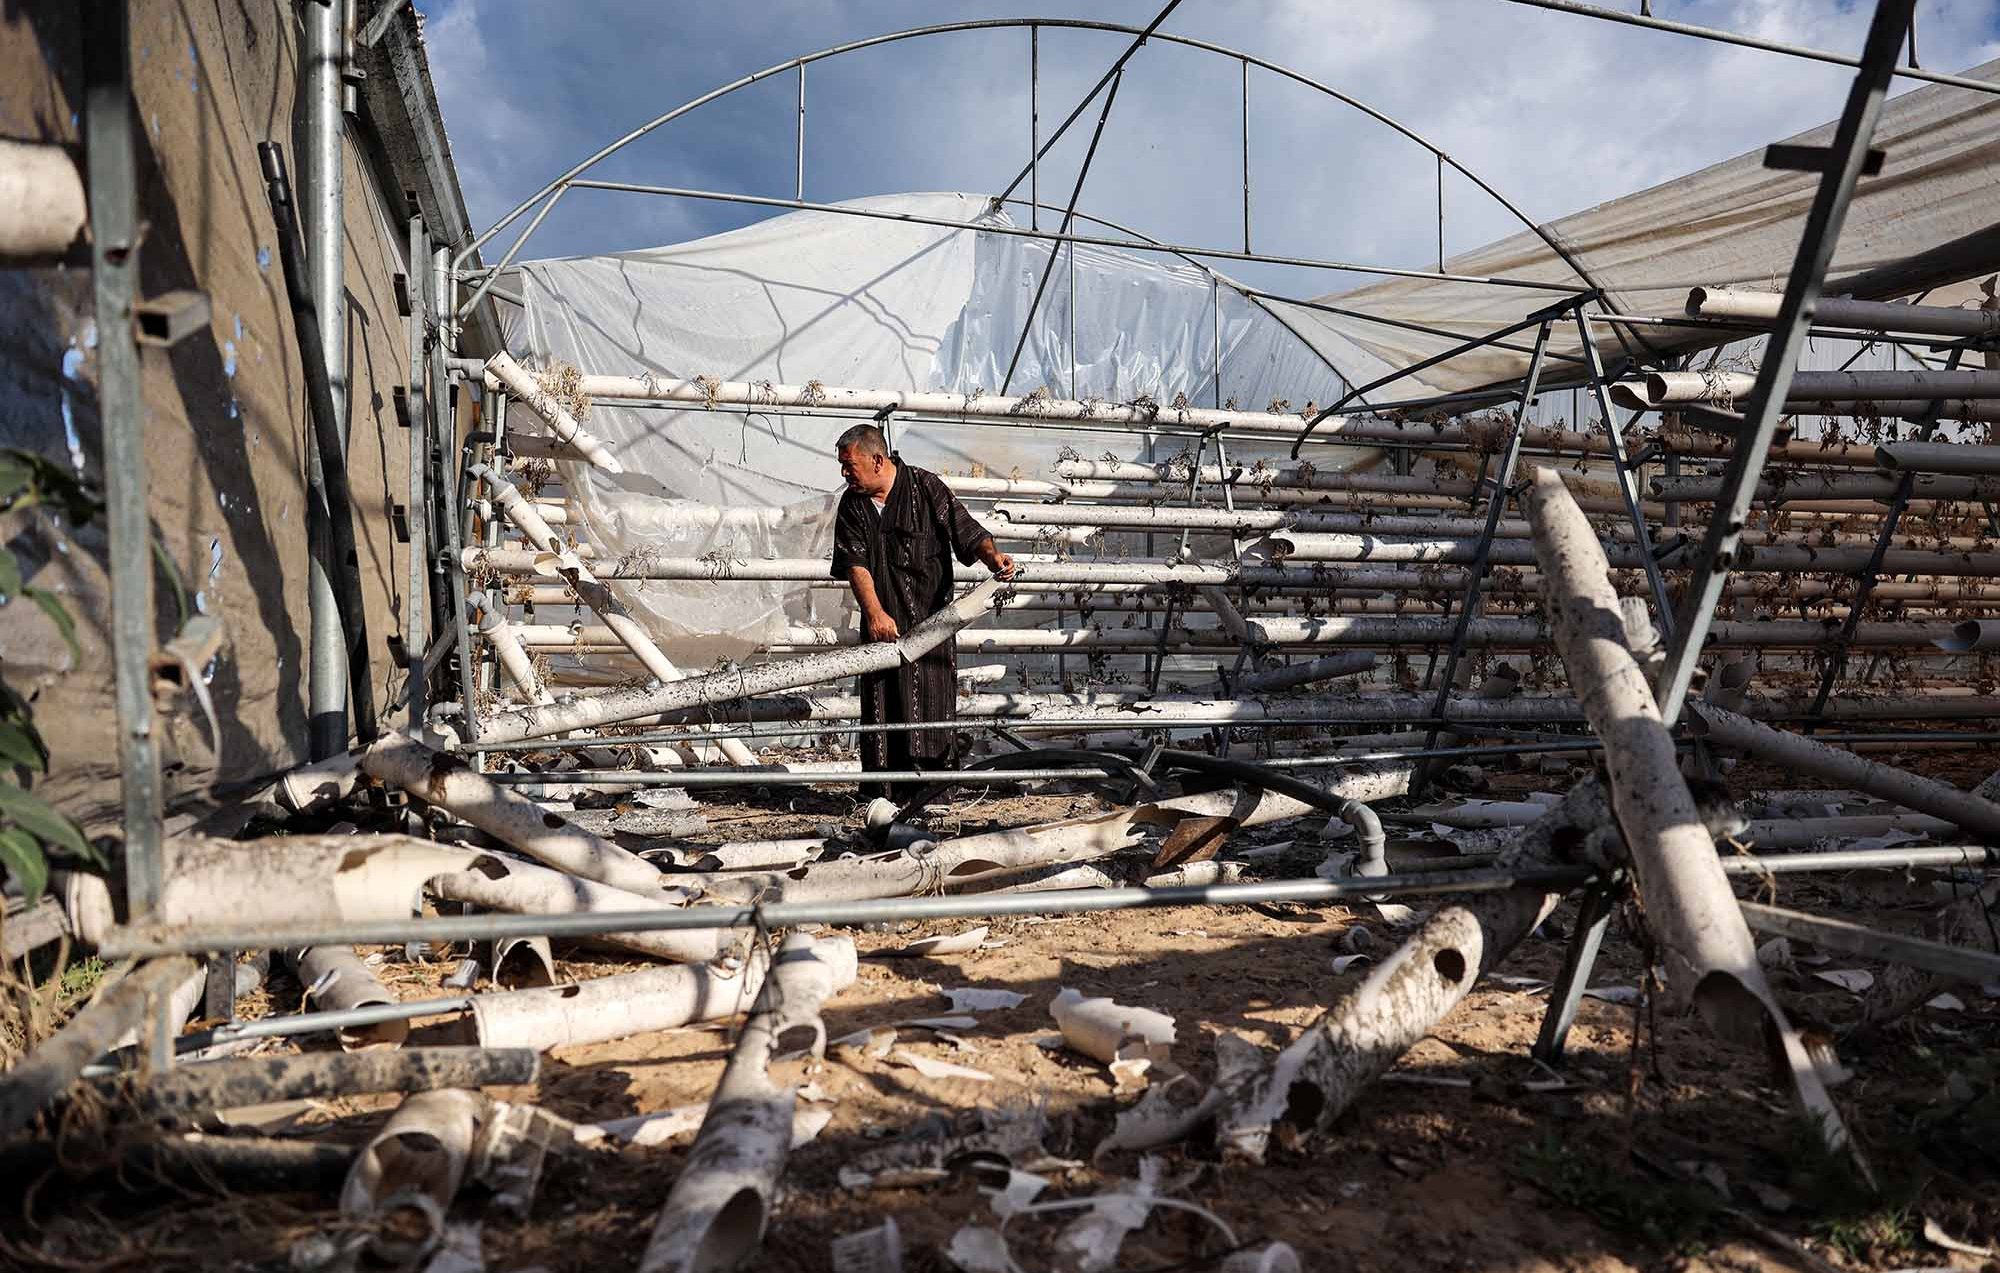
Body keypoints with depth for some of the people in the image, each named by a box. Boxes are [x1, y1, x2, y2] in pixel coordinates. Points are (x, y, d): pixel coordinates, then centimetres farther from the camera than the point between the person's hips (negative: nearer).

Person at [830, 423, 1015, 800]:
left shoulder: (926, 488, -3)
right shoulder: (851, 505, 8)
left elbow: (966, 532, -5)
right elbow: (854, 564, -2)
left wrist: (992, 555, -27)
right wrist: (875, 613, -16)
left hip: (930, 619, -4)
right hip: (881, 624, 4)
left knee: (931, 700, -6)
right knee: (879, 703, 3)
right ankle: (877, 793, 10)